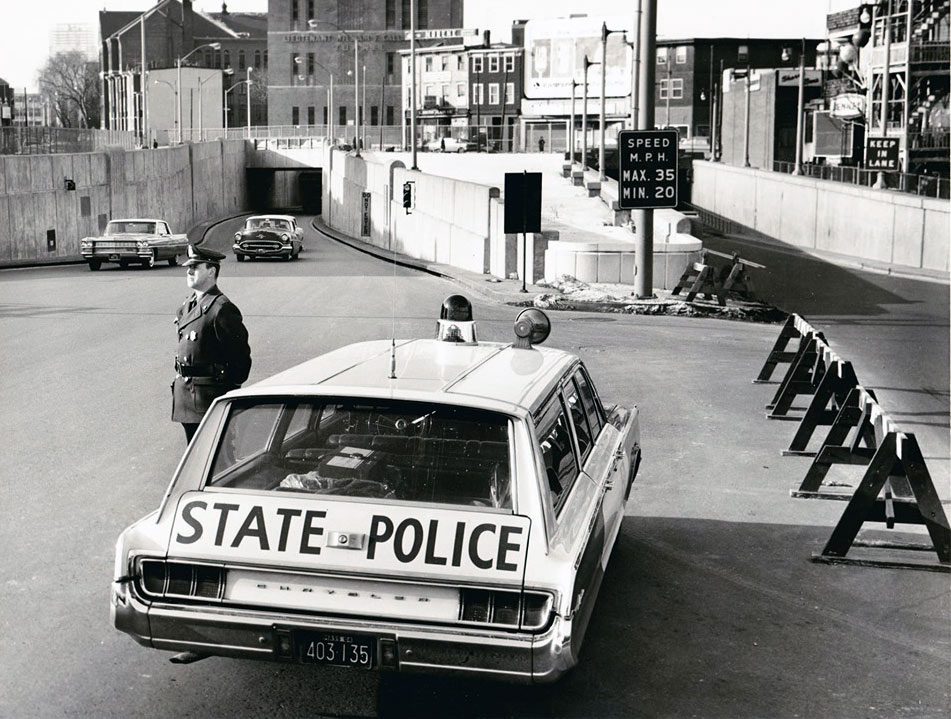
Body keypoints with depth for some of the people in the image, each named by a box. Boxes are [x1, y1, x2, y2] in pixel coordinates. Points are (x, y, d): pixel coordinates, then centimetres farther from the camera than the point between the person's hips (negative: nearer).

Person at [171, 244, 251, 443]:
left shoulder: (222, 309, -15)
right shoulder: (188, 306, 12)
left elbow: (241, 354, -14)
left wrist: (231, 389, -10)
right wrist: (180, 379, 15)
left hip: (210, 393, -9)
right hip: (185, 391, 9)